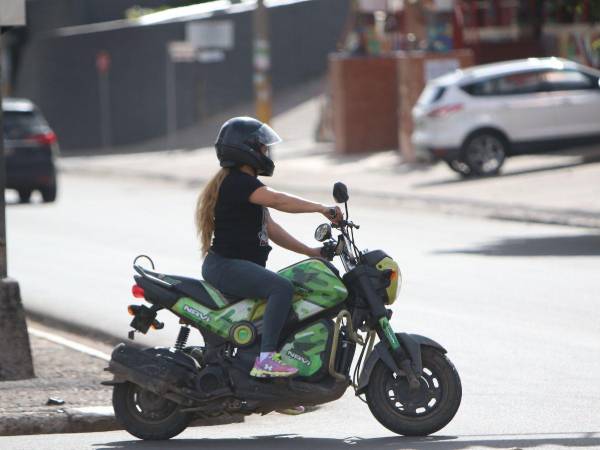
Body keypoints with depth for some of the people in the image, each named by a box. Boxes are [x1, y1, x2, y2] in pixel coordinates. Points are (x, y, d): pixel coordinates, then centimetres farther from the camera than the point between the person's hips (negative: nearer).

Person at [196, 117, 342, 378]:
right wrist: (321, 209, -29)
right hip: (226, 265, -11)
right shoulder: (238, 182, -14)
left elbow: (271, 229, 19)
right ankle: (266, 359, -35)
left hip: (241, 266, 11)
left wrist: (310, 252, 13)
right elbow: (277, 200, -28)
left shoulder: (246, 184, 20)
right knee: (282, 288, -30)